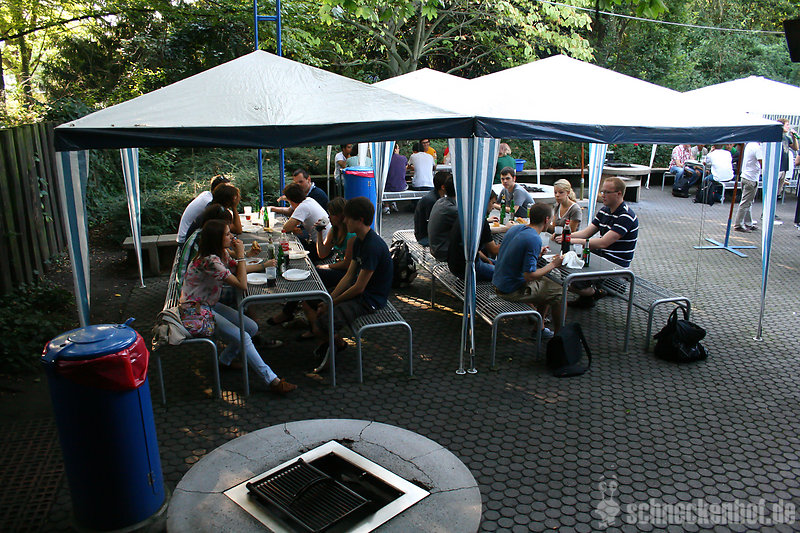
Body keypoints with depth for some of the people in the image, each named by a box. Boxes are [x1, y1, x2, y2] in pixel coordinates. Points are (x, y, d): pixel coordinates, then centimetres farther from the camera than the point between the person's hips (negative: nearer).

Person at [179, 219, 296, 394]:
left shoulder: (221, 253, 2)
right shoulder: (210, 261, -27)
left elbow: (238, 268, 21)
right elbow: (242, 284, -25)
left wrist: (263, 265, 16)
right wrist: (240, 255, -20)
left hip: (210, 304, 10)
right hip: (196, 313, -10)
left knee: (252, 328, 2)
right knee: (243, 338, -18)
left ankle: (224, 360, 22)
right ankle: (273, 381, -14)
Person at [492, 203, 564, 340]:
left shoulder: (515, 228, 3)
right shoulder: (534, 239, -23)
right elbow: (529, 275, -24)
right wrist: (553, 264, -11)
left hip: (498, 283, 9)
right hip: (512, 291, -9)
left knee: (544, 283, 25)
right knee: (559, 293, 2)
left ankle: (540, 329, 31)